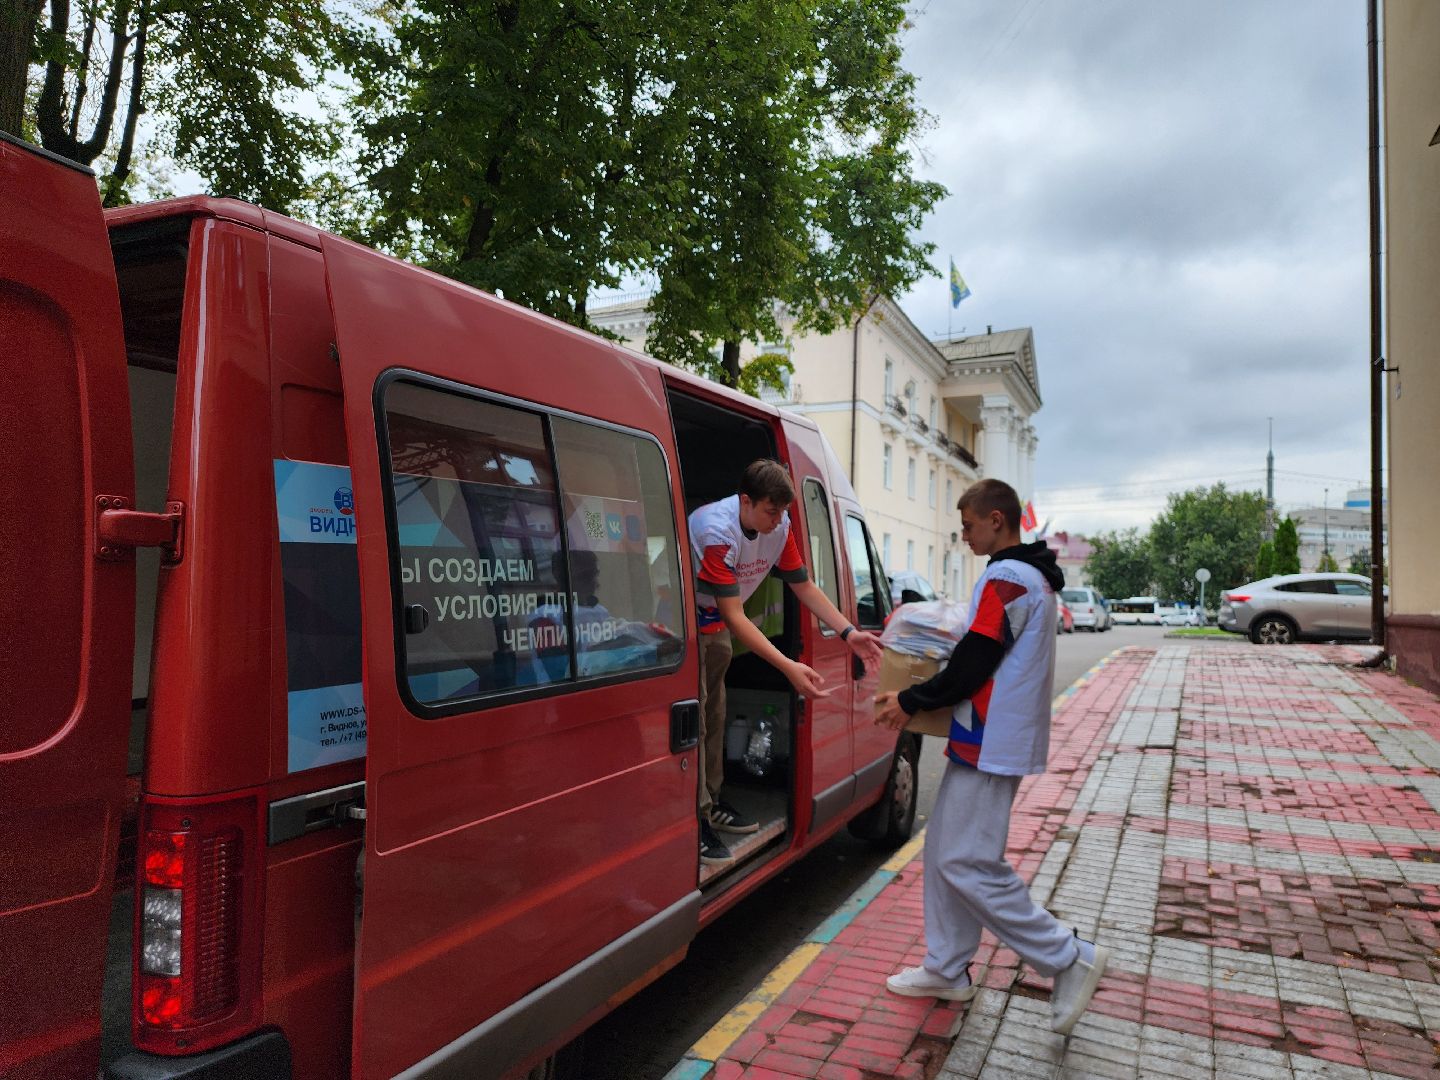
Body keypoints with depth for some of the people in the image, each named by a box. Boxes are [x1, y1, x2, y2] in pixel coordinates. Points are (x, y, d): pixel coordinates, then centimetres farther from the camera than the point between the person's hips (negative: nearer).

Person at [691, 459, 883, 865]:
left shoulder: (779, 527, -9)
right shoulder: (717, 530, -33)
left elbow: (804, 587, -1)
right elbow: (734, 617, -35)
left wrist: (849, 634, -12)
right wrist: (789, 667, -40)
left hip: (711, 621, 8)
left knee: (714, 714, 15)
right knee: (693, 718, -13)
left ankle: (710, 804, 27)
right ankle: (695, 821, -7)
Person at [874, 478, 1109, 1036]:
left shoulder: (1005, 579, -17)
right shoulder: (1035, 577, 16)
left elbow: (973, 665, -20)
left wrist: (911, 701, -9)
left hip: (990, 744, -11)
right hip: (991, 740, 11)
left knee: (967, 863, -6)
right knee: (945, 850, 14)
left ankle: (1069, 959, 5)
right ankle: (947, 969, 23)